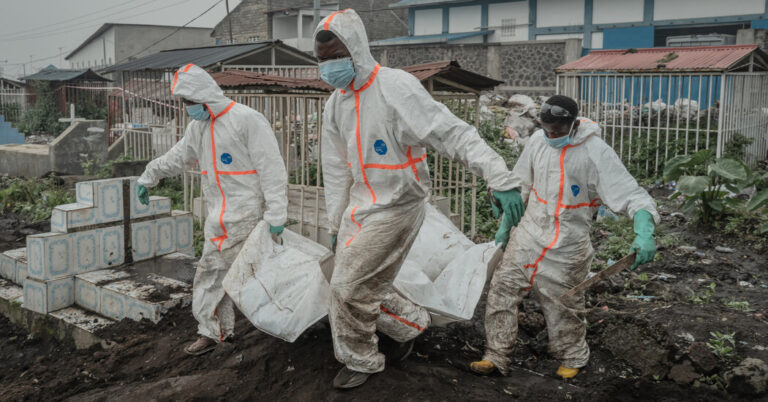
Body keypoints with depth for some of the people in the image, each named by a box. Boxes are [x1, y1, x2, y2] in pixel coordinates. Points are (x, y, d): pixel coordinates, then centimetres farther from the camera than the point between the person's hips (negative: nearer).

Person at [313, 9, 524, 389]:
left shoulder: (396, 87, -19)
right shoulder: (335, 104, 5)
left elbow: (454, 133, -25)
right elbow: (336, 169, 13)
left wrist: (501, 180, -33)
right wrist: (336, 224, 16)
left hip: (397, 206, -7)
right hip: (360, 206, 8)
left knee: (349, 287, -4)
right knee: (363, 287, 13)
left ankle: (360, 361, 20)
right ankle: (412, 322, 39)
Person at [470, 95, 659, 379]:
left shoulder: (597, 153, -18)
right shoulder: (539, 140, -2)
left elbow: (632, 196, -21)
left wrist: (644, 233, -39)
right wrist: (505, 224, 15)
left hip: (567, 245, -4)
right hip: (528, 234, 4)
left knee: (563, 305, 8)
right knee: (502, 289, 0)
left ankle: (573, 359, 34)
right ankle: (496, 357, 13)